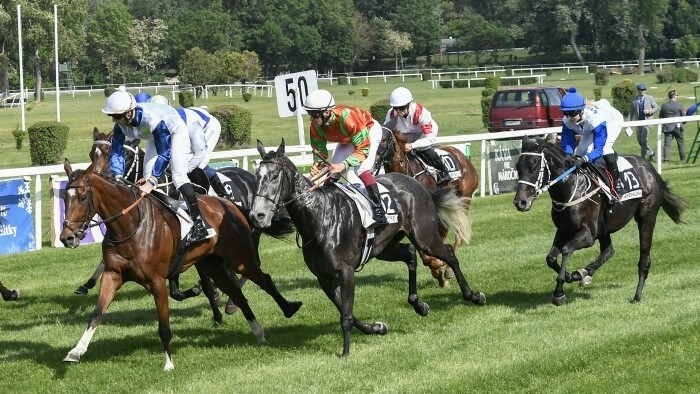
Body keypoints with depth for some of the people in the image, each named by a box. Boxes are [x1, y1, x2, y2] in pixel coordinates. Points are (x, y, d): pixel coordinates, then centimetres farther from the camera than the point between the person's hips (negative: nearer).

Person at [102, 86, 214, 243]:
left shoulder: (151, 118, -44)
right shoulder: (121, 124, -24)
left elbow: (164, 153, -44)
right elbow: (116, 152, -19)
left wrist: (152, 181, -50)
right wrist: (118, 179, -35)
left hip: (175, 132, -7)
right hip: (155, 136, 8)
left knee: (179, 176, -21)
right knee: (146, 179, 0)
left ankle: (199, 225, -26)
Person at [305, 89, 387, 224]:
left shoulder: (346, 117, -44)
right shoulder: (315, 127, -24)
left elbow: (363, 149, -40)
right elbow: (320, 151, -10)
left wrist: (343, 165, -52)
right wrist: (317, 165, -34)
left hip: (370, 130, -7)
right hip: (347, 139, 7)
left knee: (361, 170, -26)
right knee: (332, 173, -1)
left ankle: (379, 209, -22)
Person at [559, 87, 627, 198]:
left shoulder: (595, 119, -47)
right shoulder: (567, 121, -31)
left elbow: (599, 150, -47)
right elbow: (567, 144, -27)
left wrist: (583, 159, -66)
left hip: (612, 119, -6)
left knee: (604, 147, -30)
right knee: (581, 150, -3)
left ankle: (617, 183, -18)